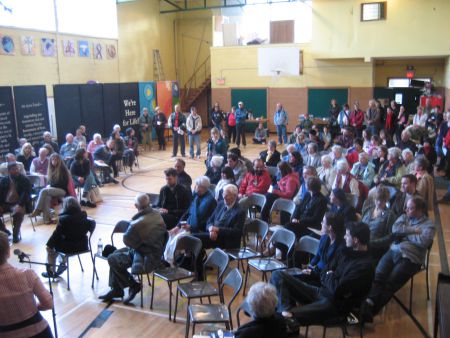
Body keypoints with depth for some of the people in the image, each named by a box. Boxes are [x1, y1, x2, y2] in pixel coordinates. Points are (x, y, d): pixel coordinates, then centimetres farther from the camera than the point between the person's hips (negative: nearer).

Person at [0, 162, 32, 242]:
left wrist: (20, 205, -27)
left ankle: (16, 233, -20)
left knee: (19, 212, -37)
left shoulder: (25, 180, -1)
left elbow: (26, 194, -10)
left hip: (18, 204, -4)